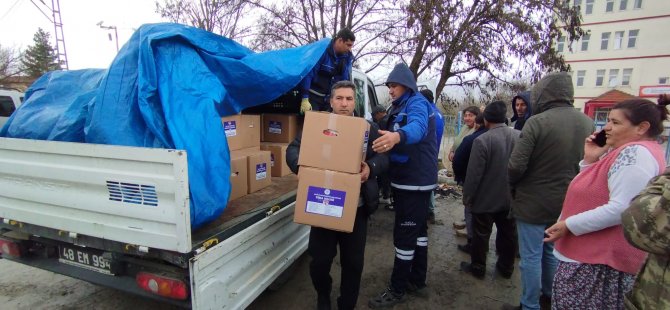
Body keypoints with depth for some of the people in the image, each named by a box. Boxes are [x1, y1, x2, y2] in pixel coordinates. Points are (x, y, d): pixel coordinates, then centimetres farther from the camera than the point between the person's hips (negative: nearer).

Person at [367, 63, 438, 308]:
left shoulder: (417, 103, -16)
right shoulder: (401, 107, 16)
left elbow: (418, 127, -40)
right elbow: (392, 140, 20)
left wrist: (397, 136, -59)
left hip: (415, 181, -10)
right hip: (413, 179, 10)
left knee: (404, 234, -3)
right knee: (417, 230, 17)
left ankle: (397, 290, 11)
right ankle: (417, 282, 31)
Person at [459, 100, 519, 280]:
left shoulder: (482, 140, -21)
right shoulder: (519, 136, -3)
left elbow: (474, 174, -19)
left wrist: (467, 197, -6)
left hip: (486, 199, -5)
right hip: (510, 197, 6)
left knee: (481, 235, 9)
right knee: (508, 234, 18)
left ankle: (478, 268, 23)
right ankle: (506, 267, 34)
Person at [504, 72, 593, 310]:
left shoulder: (537, 122, -20)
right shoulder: (587, 123, -1)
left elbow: (516, 166, -22)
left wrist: (513, 186, -1)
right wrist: (567, 183, 18)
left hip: (533, 201, -6)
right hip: (565, 202, 6)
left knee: (531, 256, 7)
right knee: (552, 252, 23)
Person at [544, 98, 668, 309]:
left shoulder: (636, 153, -18)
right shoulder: (622, 151, 15)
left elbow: (620, 209, -28)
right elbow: (593, 193, 18)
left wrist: (569, 225, -22)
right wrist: (590, 159, 4)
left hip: (601, 260, -10)